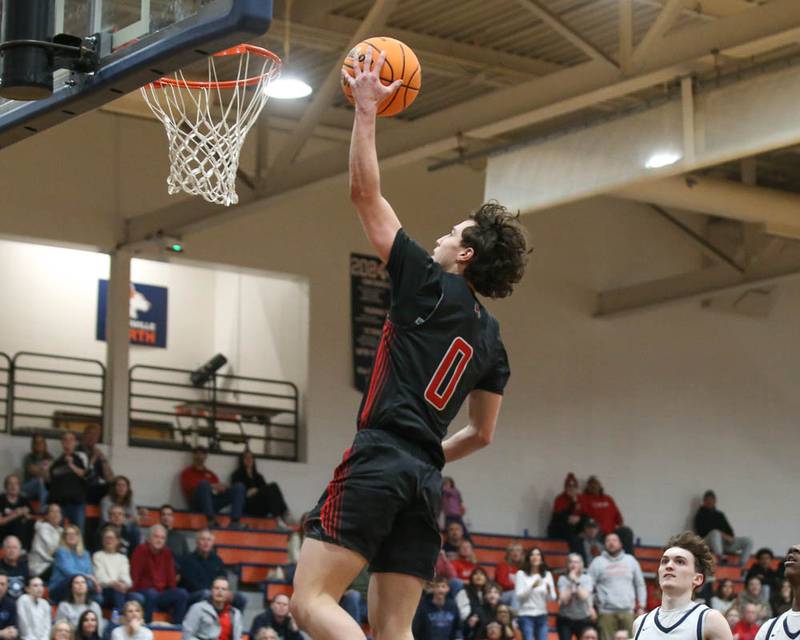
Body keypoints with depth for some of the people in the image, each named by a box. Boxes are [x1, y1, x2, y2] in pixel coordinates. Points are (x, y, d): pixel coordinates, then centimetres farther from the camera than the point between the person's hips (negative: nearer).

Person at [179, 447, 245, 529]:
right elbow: (191, 487, -8)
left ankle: (235, 522, -27)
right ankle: (211, 520, -44)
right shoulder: (187, 473, 12)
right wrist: (211, 486, -17)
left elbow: (219, 487, 14)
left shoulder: (210, 474, 25)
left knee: (239, 487, -9)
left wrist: (221, 487, -12)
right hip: (197, 503, -5)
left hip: (213, 502, 5)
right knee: (204, 483, -35)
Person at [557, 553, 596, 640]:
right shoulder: (563, 579, -4)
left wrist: (576, 582, -19)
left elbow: (584, 596, -17)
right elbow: (564, 599, -14)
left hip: (583, 620, 1)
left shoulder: (587, 578, -4)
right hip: (565, 620, 0)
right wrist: (570, 583, -17)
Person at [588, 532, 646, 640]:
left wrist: (641, 606, 9)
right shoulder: (597, 562, 5)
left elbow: (640, 584, 14)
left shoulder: (630, 560, 12)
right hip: (606, 611, -2)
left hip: (628, 611, 2)